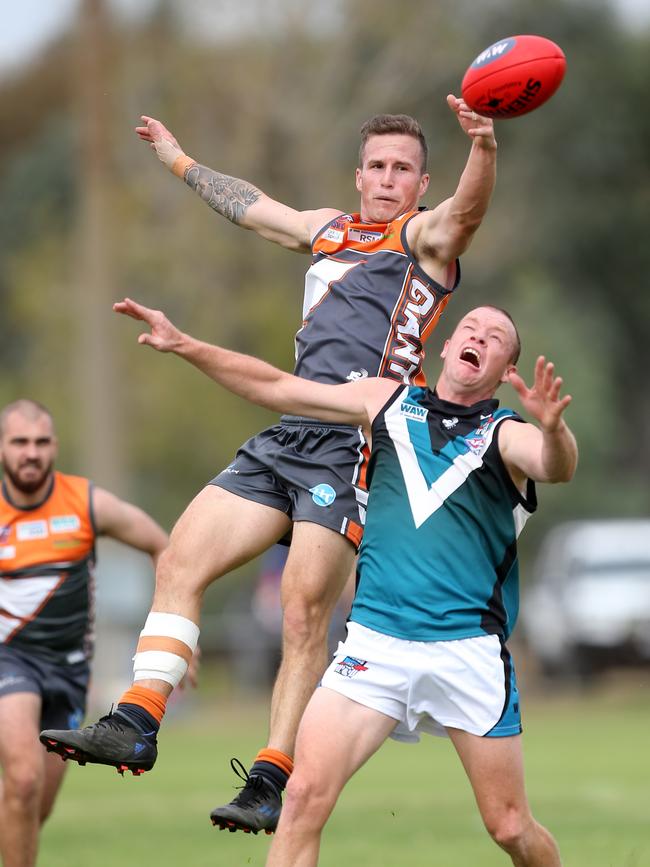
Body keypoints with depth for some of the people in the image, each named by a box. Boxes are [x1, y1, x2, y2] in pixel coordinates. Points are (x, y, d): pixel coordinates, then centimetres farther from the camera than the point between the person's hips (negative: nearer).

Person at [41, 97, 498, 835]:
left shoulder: (426, 236, 5)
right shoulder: (328, 229, 25)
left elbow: (466, 207, -18)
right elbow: (248, 205, 42)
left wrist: (483, 147, -40)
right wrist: (178, 159, 55)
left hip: (355, 447, -7)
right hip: (284, 435, 7)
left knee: (303, 613, -13)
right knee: (180, 562, 1)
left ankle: (271, 783, -10)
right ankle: (136, 722, 2)